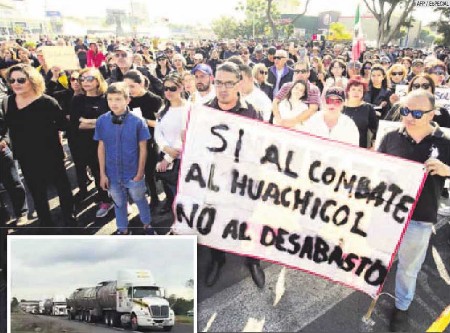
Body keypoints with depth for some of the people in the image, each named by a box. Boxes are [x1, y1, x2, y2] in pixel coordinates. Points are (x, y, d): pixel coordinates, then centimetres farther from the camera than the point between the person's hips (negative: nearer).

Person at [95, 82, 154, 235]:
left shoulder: (137, 121, -16)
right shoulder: (102, 121, -9)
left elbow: (143, 149, -8)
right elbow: (101, 148, -1)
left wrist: (140, 173, -8)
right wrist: (102, 173, 0)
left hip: (133, 173, -2)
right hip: (112, 174, 2)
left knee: (139, 200, 20)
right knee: (119, 203, 21)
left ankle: (147, 225, 43)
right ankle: (123, 230, 42)